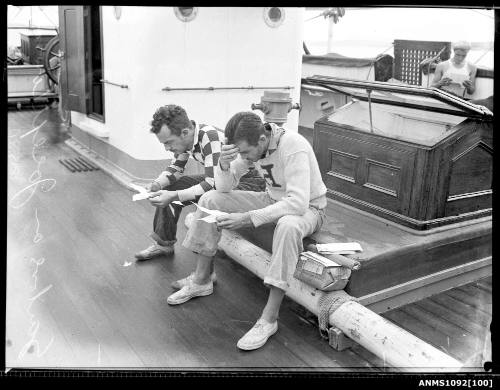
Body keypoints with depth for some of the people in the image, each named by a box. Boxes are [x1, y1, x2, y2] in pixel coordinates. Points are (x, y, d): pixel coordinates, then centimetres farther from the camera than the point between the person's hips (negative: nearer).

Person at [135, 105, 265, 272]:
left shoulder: (211, 138, -31)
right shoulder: (184, 138, -6)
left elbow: (212, 185, -35)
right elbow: (175, 168, 8)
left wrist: (174, 196, -38)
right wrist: (157, 184, -12)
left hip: (249, 181, -9)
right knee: (170, 187, 2)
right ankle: (163, 243, 16)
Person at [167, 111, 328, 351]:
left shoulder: (293, 147, -31)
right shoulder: (251, 146, -9)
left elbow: (298, 203, -38)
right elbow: (224, 188, -3)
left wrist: (249, 218, -40)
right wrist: (224, 164, -26)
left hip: (307, 208, -6)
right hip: (273, 200, 7)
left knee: (288, 226, -43)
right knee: (210, 199, -6)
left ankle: (269, 319, -34)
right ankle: (201, 281, 3)